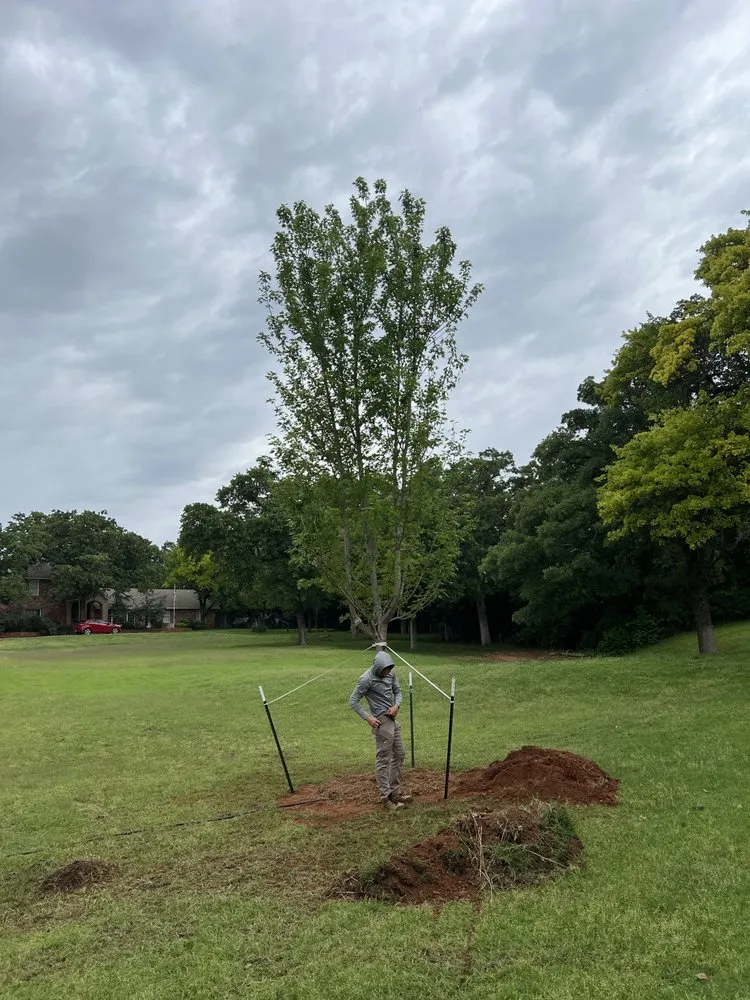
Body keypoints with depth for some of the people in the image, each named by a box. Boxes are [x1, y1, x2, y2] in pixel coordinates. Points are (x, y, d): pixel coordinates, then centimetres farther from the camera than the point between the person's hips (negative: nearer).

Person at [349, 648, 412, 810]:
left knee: (399, 755, 14)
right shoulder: (367, 679, -18)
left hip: (393, 720, 8)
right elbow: (353, 701, -13)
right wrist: (367, 717, -19)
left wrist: (396, 705, -6)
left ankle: (395, 791, 25)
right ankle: (386, 797, 3)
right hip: (381, 722, -8)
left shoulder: (391, 673, 1)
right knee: (383, 759, -4)